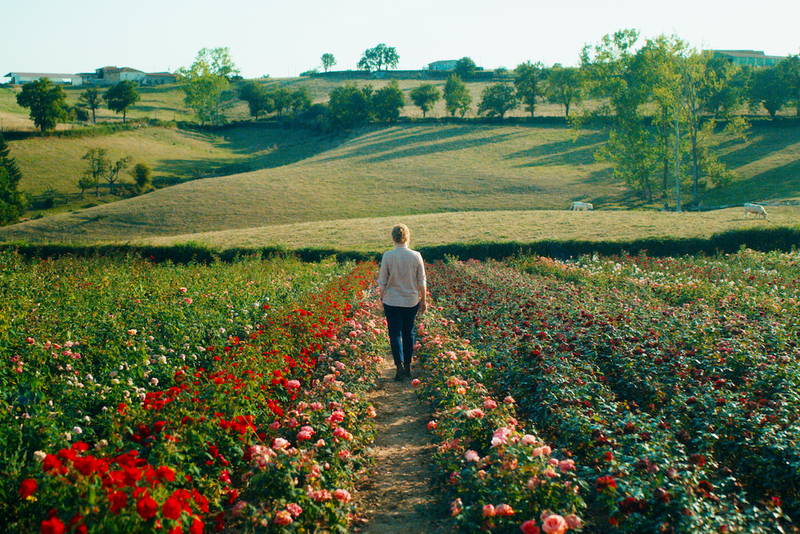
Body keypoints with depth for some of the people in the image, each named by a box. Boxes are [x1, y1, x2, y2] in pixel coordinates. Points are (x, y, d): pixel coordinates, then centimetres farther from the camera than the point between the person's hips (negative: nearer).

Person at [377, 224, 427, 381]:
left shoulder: (388, 256, -12)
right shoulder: (416, 256, -8)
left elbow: (382, 281, -5)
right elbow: (422, 282, -2)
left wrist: (382, 297, 11)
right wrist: (423, 300, 10)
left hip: (392, 301, -2)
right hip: (411, 301, 2)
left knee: (395, 333, 5)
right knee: (408, 332, 16)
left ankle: (400, 366, -10)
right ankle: (407, 367, 24)